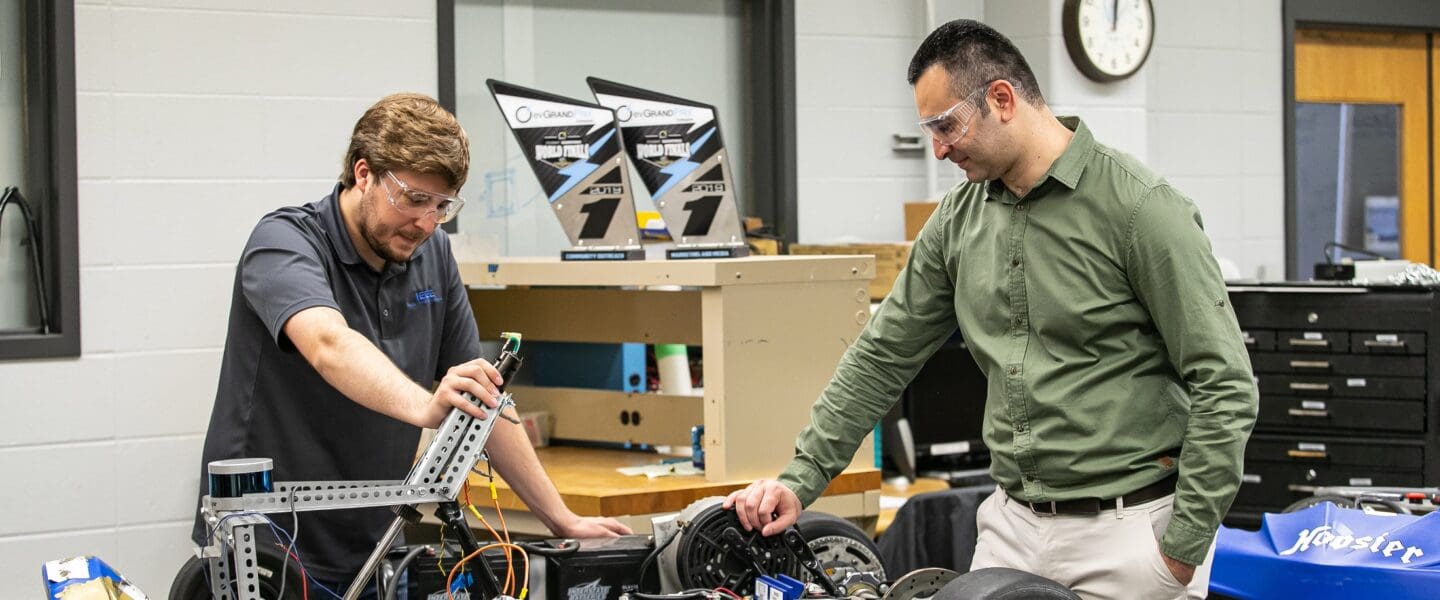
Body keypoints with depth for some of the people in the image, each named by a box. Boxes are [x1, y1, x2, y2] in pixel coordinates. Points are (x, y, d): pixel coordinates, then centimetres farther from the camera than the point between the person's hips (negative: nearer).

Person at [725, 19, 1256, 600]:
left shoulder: (1140, 205, -12)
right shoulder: (959, 218, 8)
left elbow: (1225, 385, -13)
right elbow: (884, 355, 13)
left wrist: (1184, 548, -14)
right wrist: (801, 479, 5)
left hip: (1127, 530, -6)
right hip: (1012, 527, 6)